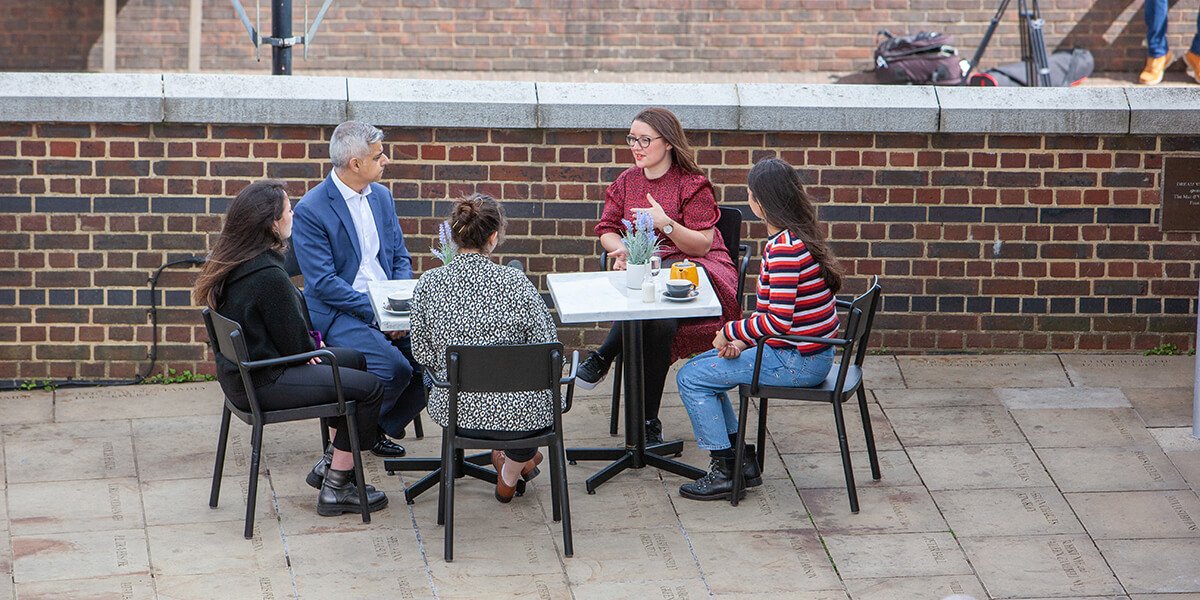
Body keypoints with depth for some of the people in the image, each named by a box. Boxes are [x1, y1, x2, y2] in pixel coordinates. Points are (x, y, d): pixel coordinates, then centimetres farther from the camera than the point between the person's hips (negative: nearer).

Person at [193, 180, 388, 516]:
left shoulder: (231, 261, 4)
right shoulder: (268, 275, -27)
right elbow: (295, 343, -17)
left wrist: (308, 344, 5)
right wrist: (311, 347, 5)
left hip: (240, 371, 10)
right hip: (263, 384, -10)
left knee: (353, 359, 23)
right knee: (369, 387, -8)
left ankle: (333, 462, 27)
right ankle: (335, 490, -2)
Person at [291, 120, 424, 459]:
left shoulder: (381, 196, 10)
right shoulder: (310, 210, -12)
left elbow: (400, 257, 15)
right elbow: (323, 282, -16)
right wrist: (376, 311, -20)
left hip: (386, 306, 7)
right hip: (337, 313, -7)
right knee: (394, 367, -29)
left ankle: (384, 426, 5)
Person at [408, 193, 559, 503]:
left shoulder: (429, 284, -9)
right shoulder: (515, 282, -15)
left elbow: (422, 354, -1)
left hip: (455, 411, 3)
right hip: (519, 414, -3)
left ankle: (502, 455, 50)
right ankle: (511, 473, 41)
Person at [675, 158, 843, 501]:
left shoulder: (784, 249, -23)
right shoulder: (795, 237, 9)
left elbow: (779, 321, -27)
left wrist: (731, 332, -12)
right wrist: (741, 340, 2)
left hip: (797, 362, -10)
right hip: (806, 353, 10)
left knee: (691, 379, -6)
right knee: (698, 366, 19)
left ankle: (727, 472, 1)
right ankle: (740, 458, 17)